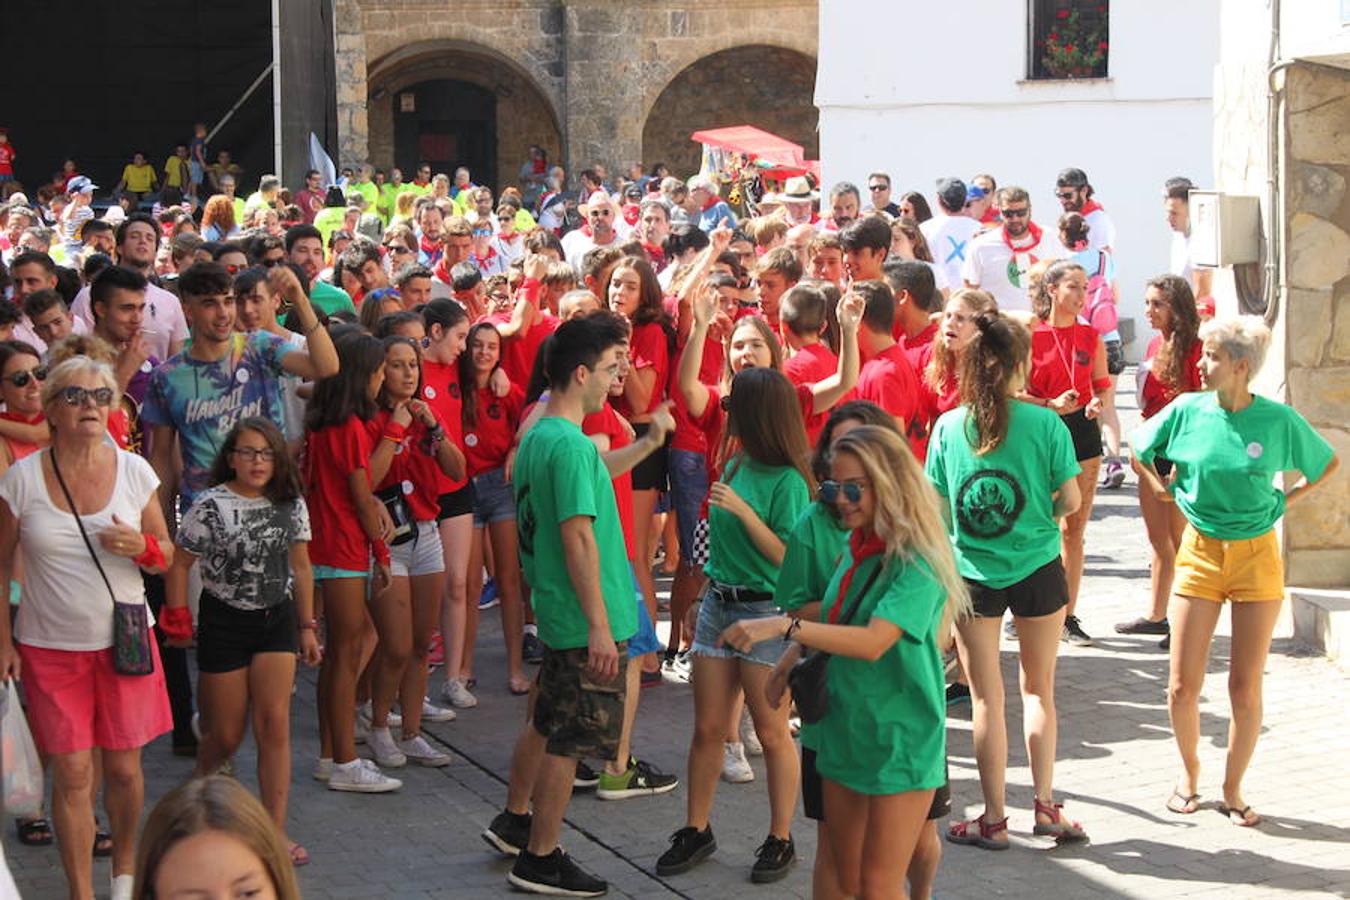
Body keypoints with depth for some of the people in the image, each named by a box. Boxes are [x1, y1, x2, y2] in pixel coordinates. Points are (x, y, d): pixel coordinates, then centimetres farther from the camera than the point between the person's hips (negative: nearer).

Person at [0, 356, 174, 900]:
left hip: (124, 642, 1)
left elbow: (166, 557, 7)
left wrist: (140, 546, -16)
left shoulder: (134, 471, -1)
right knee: (71, 774, 0)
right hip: (50, 647, -1)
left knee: (124, 767, 7)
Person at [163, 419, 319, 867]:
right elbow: (178, 563, -6)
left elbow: (300, 566, 11)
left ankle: (275, 831, -5)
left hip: (276, 618, 3)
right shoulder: (211, 506, -12)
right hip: (224, 621, -3)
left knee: (274, 725, -8)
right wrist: (178, 619, -7)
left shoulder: (291, 505, 2)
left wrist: (307, 626, 12)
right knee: (226, 735, 4)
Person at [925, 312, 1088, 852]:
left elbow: (936, 506, 0)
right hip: (1038, 568, -1)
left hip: (972, 573, 1)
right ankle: (1045, 806, 15)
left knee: (986, 698, 8)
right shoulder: (1045, 423, -10)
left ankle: (994, 819, 12)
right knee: (1039, 690, 16)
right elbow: (1070, 500, -9)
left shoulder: (948, 426, -5)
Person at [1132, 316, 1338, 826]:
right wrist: (1159, 489, 7)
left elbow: (1329, 464, 8)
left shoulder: (1278, 420, -9)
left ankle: (1233, 789, 19)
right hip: (1200, 554, 1)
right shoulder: (1187, 411, -6)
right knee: (1183, 687, 1)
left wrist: (1287, 500, 1)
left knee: (1245, 689, 2)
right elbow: (1135, 449, 12)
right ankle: (1189, 772, 26)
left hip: (1257, 556, -1)